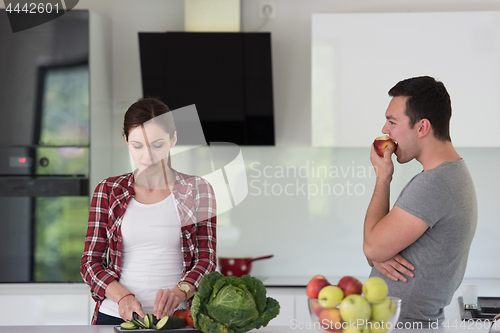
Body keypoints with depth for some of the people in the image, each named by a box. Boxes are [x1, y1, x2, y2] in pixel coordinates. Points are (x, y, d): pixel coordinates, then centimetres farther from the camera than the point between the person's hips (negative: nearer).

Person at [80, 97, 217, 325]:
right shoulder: (108, 191, 13)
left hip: (175, 316, 0)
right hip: (115, 315, 1)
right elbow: (90, 262, 9)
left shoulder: (196, 191, 10)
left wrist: (179, 292, -16)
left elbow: (206, 260, 4)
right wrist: (123, 296, -9)